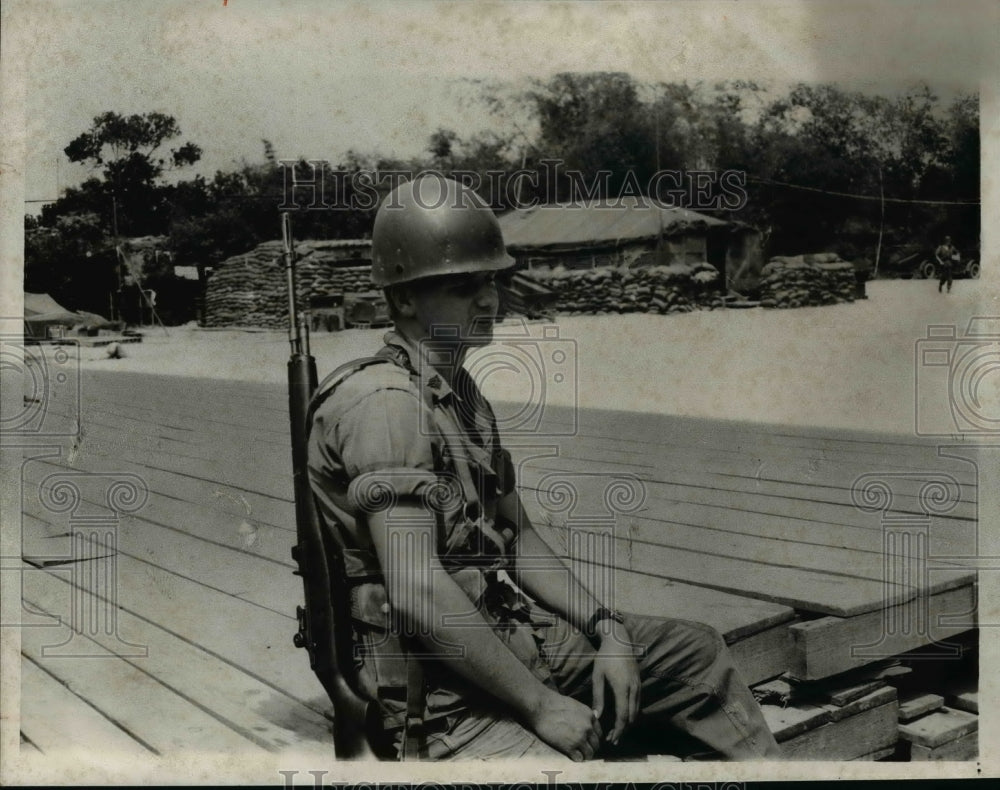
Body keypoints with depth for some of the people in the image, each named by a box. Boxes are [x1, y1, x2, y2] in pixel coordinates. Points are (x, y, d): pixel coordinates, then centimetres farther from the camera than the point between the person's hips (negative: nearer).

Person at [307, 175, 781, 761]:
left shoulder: (464, 394, 14)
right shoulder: (385, 400, -18)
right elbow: (416, 592, -26)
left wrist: (607, 630, 4)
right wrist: (541, 705, -21)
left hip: (516, 635, 10)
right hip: (442, 688, -10)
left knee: (697, 652, 17)